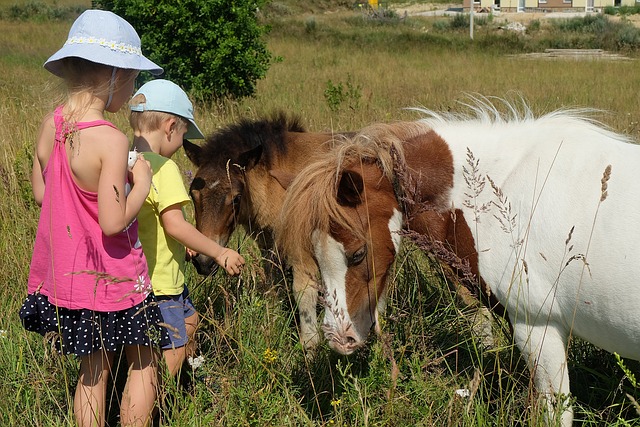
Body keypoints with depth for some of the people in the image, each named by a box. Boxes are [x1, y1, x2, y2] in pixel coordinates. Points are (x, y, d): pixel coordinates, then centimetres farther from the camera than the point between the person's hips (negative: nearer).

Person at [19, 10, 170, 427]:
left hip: (65, 271, 7)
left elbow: (41, 192, 9)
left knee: (94, 368, 20)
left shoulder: (50, 125, -3)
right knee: (144, 362, 14)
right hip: (112, 276, -7)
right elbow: (113, 222, -26)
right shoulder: (112, 141, -25)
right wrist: (141, 185, -11)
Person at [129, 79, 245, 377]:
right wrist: (219, 252, -14)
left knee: (189, 321, 28)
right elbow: (175, 224, -24)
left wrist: (181, 245, 21)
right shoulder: (163, 168, -19)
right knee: (173, 351, 0)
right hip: (160, 282, -10)